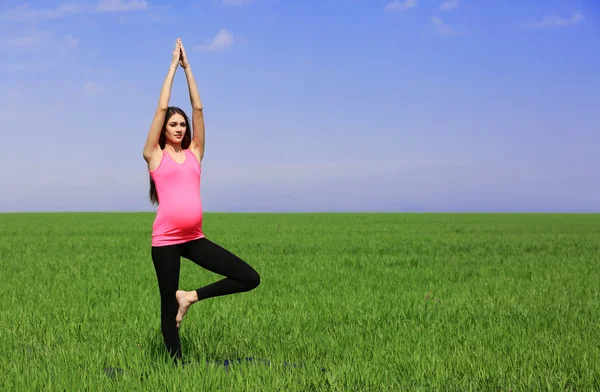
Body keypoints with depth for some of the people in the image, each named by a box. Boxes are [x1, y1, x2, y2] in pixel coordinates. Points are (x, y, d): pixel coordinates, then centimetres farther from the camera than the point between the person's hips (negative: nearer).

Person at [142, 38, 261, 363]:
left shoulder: (194, 153, 13)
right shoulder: (155, 155, 3)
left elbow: (198, 108, 9)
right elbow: (161, 108, -1)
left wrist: (188, 67, 11)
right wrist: (174, 65, 5)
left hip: (194, 238, 4)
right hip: (165, 240, -4)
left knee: (250, 278, -6)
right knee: (169, 306, 3)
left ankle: (191, 296, 8)